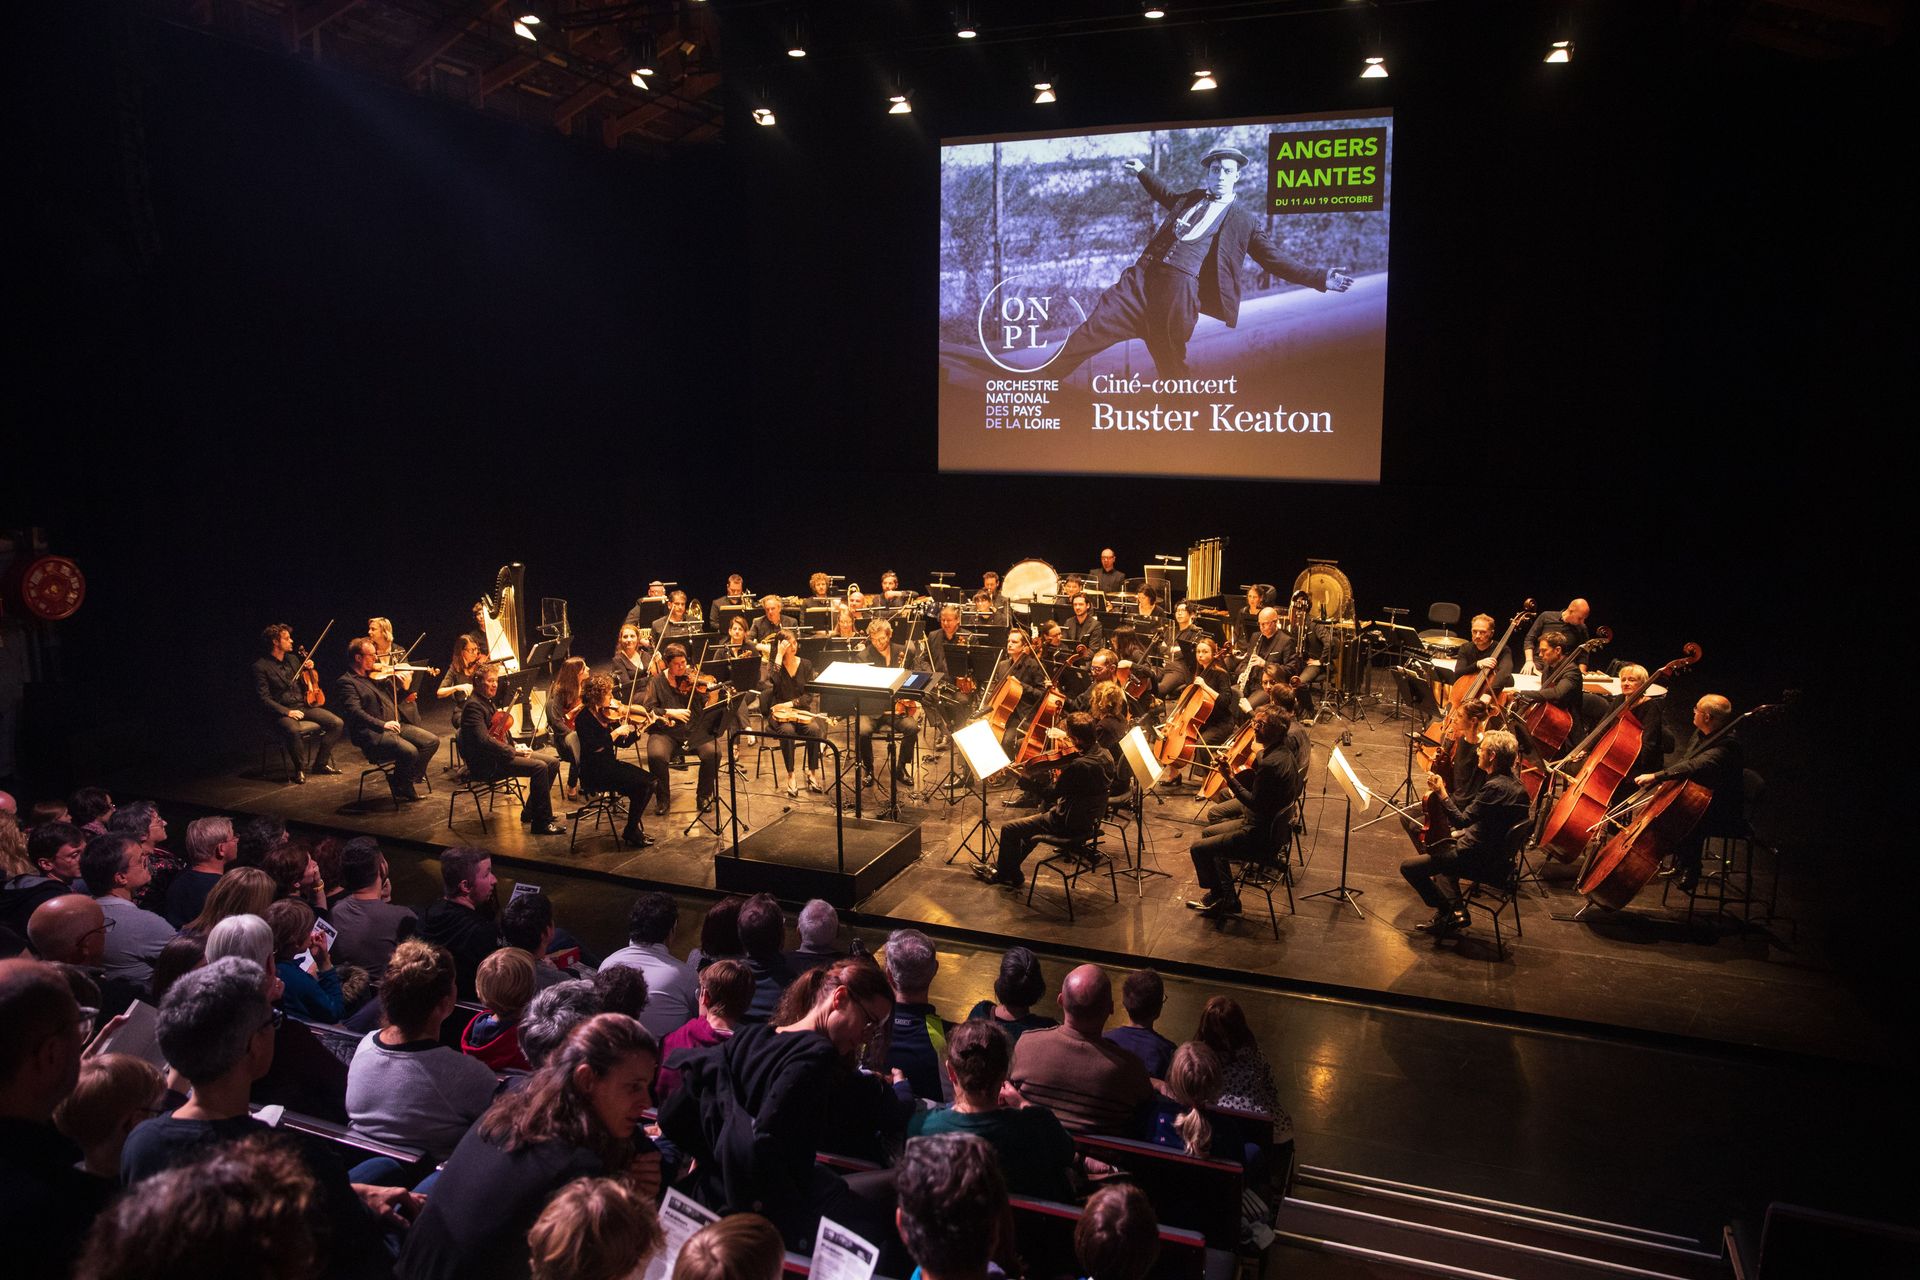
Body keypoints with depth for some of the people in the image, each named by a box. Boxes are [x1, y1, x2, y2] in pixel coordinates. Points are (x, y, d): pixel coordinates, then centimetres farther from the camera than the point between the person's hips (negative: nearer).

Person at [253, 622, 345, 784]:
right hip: (281, 712, -6)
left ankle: (321, 763, 0)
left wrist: (309, 669, 6)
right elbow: (263, 698, -12)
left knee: (338, 723, -16)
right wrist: (287, 711, -22)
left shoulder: (293, 658, 14)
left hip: (304, 705, 6)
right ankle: (300, 767, -14)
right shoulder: (260, 666, -6)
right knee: (293, 731, -39)